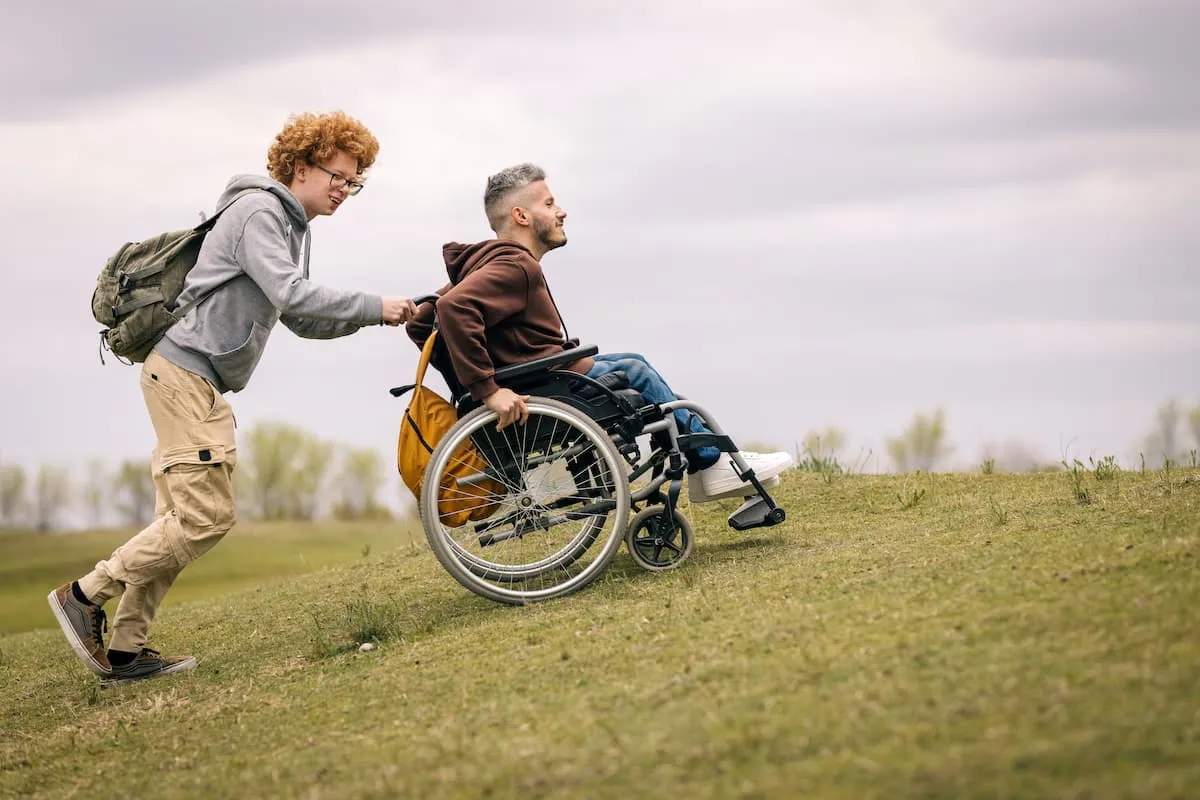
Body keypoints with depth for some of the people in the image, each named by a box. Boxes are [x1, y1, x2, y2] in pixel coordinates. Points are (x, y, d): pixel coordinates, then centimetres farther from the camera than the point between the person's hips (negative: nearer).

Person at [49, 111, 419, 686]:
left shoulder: (290, 226, 22)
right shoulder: (258, 211, -11)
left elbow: (299, 320, 20)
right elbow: (291, 295, -23)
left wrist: (371, 316, 6)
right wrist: (373, 305, -17)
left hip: (193, 380, 11)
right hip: (187, 372, -11)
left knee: (179, 520, 7)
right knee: (207, 517, -13)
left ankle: (126, 651, 9)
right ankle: (85, 596, -4)